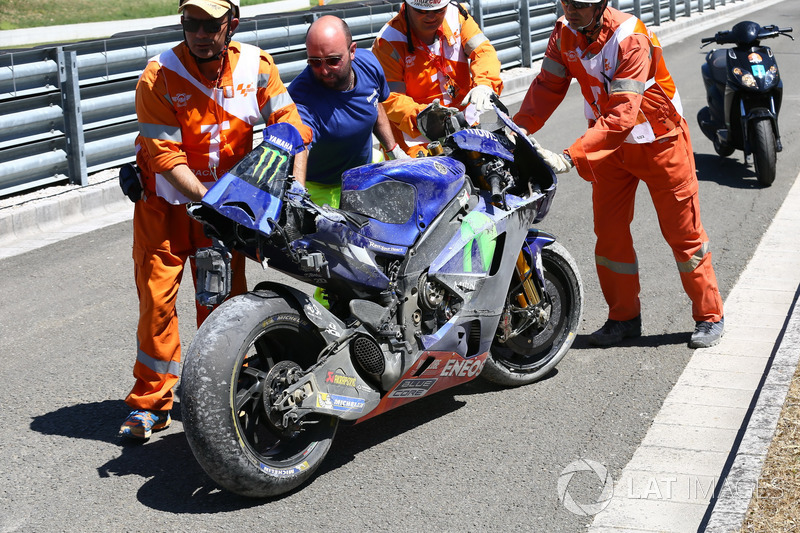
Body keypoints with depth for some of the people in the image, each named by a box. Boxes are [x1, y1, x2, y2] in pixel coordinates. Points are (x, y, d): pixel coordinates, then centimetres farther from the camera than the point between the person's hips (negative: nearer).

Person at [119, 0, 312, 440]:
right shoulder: (157, 78, -18)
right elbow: (166, 157, -20)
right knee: (156, 296, -6)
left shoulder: (256, 65, -9)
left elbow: (289, 124, -5)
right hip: (167, 200, -2)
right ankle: (151, 400, 6)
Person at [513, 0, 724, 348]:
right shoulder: (565, 33, -9)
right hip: (609, 142, 6)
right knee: (609, 231, 6)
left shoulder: (630, 38, -30)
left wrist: (570, 157, -43)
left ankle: (709, 316, 17)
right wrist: (519, 128, -27)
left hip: (658, 140, -6)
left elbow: (622, 115, -36)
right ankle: (624, 317, 20)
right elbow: (548, 85, -9)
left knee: (682, 232, 3)